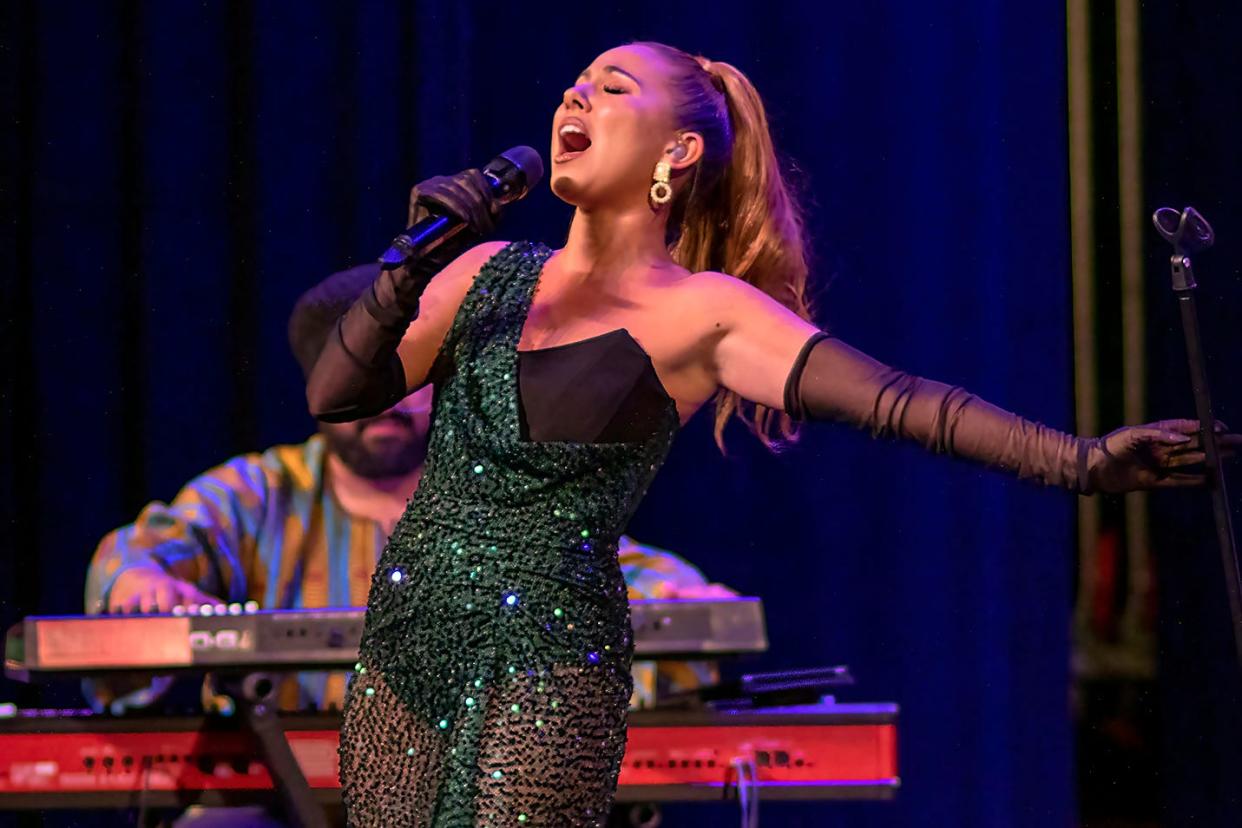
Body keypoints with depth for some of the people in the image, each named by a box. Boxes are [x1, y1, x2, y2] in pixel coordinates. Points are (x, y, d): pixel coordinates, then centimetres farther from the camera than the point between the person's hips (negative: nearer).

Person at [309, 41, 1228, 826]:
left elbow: (895, 399, -11)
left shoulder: (698, 311, -1)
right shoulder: (490, 272, 13)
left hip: (549, 654, -5)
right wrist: (411, 266, -5)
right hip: (404, 639, 5)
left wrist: (1080, 460, -23)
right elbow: (335, 395, 9)